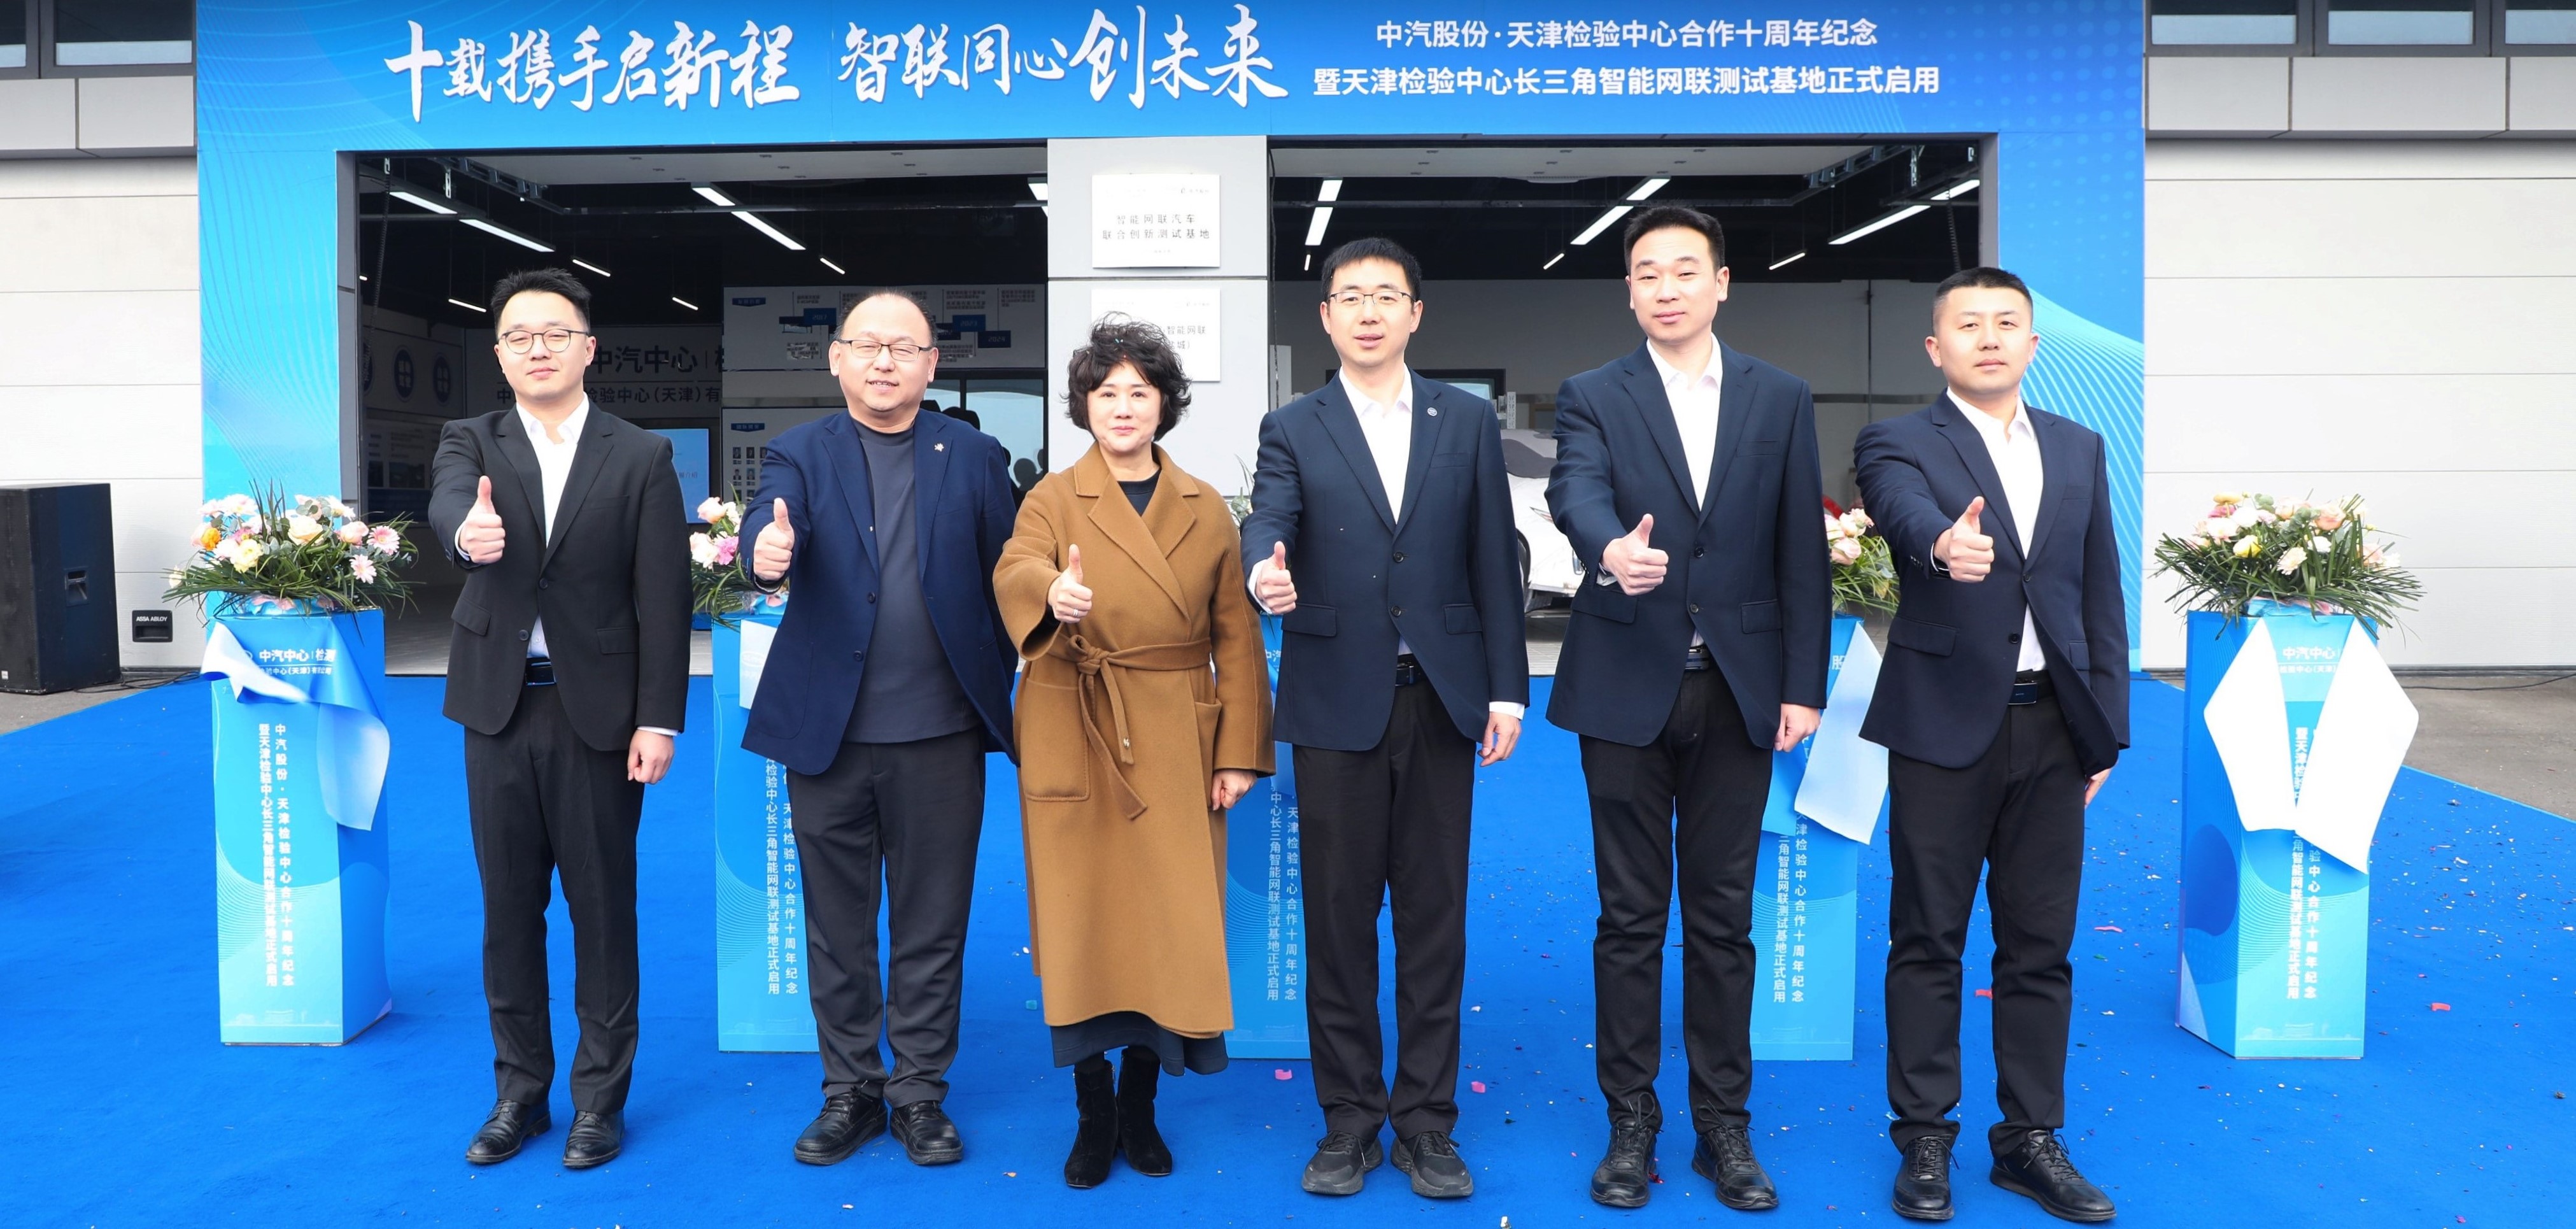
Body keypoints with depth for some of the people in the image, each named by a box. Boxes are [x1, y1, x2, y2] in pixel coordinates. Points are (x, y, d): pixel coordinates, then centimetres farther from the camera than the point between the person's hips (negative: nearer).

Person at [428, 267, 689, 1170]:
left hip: (599, 713, -2)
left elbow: (663, 600, -4)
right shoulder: (471, 443, 6)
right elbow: (449, 497, -19)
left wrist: (659, 720, -10)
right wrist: (467, 529, -44)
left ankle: (599, 1097, 20)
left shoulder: (641, 459, 0)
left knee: (602, 909, 6)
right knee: (509, 908, 11)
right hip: (500, 708, 2)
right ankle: (519, 1091, 26)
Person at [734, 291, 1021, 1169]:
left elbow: (1004, 577, 3)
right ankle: (849, 1090, 26)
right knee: (838, 925, 11)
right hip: (830, 732, 1)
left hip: (941, 733, 0)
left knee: (932, 926, 8)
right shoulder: (801, 453, 5)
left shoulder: (974, 456, 6)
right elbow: (772, 524, -16)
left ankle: (920, 1092, 22)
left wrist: (996, 690, -4)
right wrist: (767, 551, -38)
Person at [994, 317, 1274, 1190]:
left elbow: (1236, 637, 7)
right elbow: (1015, 573, -18)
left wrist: (1240, 752, 0)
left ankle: (1141, 1106, 20)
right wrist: (1054, 594, -42)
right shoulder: (1053, 500, 4)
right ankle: (1093, 1114, 17)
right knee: (1082, 922, 2)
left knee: (1166, 927, 2)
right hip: (1077, 745, -1)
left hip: (1177, 749, 1)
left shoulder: (1205, 510, 9)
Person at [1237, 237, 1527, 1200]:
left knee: (1434, 916, 7)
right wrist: (1266, 572, -37)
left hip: (1441, 698, 1)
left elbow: (1493, 560, 6)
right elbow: (1267, 520, -13)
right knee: (1338, 918, 5)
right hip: (1337, 702, -1)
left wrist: (1506, 690, 2)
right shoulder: (1293, 429, 6)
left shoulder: (1468, 422, 8)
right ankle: (1349, 1119, 19)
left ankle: (1425, 1121, 19)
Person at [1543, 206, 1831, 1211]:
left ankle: (1725, 1126, 21)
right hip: (1628, 686, -1)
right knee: (1630, 915, 6)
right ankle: (1631, 1123, 18)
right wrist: (1612, 549, -42)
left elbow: (1801, 552, 5)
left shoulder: (1782, 399, 7)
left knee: (1723, 916, 8)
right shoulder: (1592, 398, 2)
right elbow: (1576, 491, -19)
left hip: (1739, 690, 1)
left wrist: (1803, 686, -1)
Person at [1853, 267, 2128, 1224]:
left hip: (2053, 728, 4)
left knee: (2041, 947, 10)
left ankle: (2030, 1141, 23)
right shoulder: (1899, 443, -1)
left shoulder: (2079, 449, 13)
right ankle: (1925, 1143, 16)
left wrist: (2106, 729, 9)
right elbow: (1905, 508, -25)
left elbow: (2101, 593, 13)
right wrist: (1944, 539, -48)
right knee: (1929, 941, 4)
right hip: (1946, 725, -4)